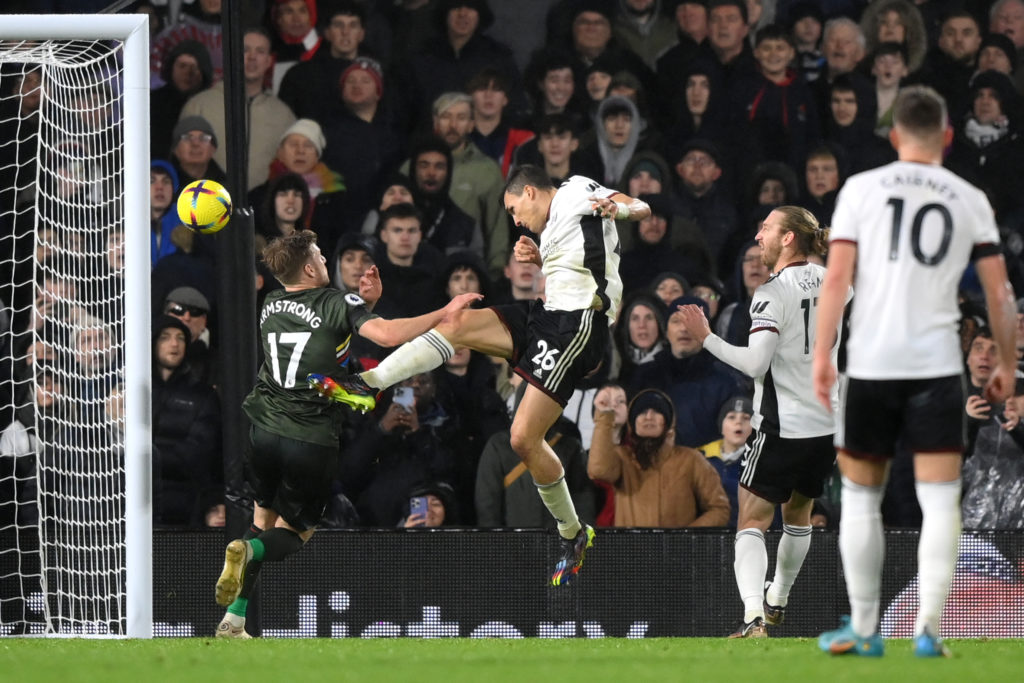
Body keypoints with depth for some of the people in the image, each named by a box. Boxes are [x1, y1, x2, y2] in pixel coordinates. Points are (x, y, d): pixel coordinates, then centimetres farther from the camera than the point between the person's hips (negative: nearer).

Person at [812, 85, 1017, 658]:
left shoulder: (863, 188, 2)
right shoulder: (970, 201, 6)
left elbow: (837, 277, -5)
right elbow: (999, 293, 6)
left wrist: (822, 355, -3)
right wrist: (1007, 365, 17)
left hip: (871, 366, 0)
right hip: (939, 367, 0)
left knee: (861, 497, 12)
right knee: (940, 500, 1)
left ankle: (864, 629, 16)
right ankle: (929, 627, -12)